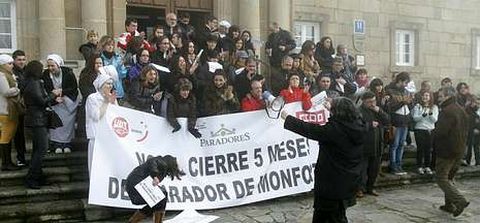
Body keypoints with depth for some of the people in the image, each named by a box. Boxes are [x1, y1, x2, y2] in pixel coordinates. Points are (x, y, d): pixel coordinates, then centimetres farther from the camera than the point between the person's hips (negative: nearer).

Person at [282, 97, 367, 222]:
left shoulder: (334, 129, -26)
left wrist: (287, 117, -7)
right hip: (349, 181, 7)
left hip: (332, 182, -7)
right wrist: (333, 109, 29)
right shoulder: (358, 127, -5)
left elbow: (308, 129, -19)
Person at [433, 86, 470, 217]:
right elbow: (465, 131, 18)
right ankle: (449, 205, 22)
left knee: (441, 178, -2)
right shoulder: (461, 110, 13)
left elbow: (440, 132, -24)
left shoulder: (447, 111, -19)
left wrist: (434, 143, -5)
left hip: (447, 150, -9)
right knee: (449, 178, 18)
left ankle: (460, 201, -13)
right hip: (459, 150, 9)